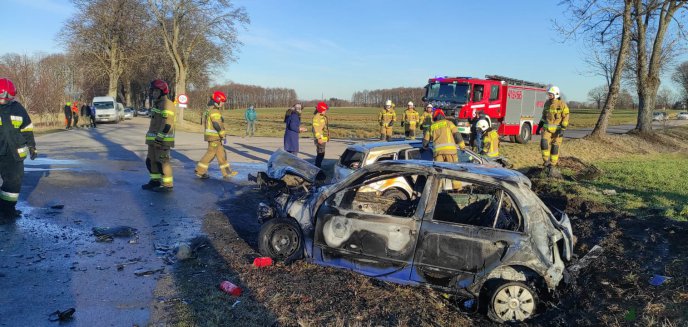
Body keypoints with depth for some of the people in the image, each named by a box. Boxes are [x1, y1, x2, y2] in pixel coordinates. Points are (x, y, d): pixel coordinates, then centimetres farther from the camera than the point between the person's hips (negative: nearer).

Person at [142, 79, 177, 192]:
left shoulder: (167, 104, -15)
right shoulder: (157, 103, 17)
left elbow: (167, 123, -22)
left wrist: (160, 138, -25)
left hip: (162, 139, -10)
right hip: (154, 139, 10)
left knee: (162, 161, -7)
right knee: (151, 160, 14)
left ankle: (168, 185, 0)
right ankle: (155, 181, 24)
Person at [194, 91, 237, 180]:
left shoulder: (211, 109, 18)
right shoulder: (214, 110, -15)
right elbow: (217, 124, -22)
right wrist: (223, 135, -18)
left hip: (215, 136, 10)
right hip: (214, 136, -10)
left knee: (221, 153, 9)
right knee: (211, 153, -3)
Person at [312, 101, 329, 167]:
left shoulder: (324, 116, 17)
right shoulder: (316, 117, -14)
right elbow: (316, 128, -21)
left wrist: (327, 137, 22)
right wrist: (319, 138, -26)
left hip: (324, 138, 10)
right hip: (320, 139, -10)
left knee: (321, 153, 14)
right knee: (320, 153, -11)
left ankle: (318, 167, 23)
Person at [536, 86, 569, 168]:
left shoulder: (562, 104, -11)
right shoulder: (547, 103, 4)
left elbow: (565, 118, -11)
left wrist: (562, 129, -20)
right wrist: (539, 127, 9)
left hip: (557, 129, -4)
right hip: (547, 128, 4)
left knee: (555, 146, 1)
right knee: (544, 142, -17)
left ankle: (552, 164, 14)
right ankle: (546, 160, -4)